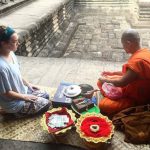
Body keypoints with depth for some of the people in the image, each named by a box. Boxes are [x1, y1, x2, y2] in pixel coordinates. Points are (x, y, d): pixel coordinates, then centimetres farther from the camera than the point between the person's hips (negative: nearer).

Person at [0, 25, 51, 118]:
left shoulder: (11, 53, -7)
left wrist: (28, 84, 10)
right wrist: (25, 97, -15)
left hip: (21, 90, 9)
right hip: (13, 102, -8)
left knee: (45, 95, 18)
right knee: (46, 104, 0)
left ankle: (22, 109, 18)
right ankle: (19, 112, 8)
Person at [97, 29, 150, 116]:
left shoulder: (138, 60, -33)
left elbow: (121, 83, -28)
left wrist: (104, 80, -11)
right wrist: (112, 73, 10)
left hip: (137, 99, -9)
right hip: (133, 88, 9)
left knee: (103, 105, -24)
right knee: (101, 82, 9)